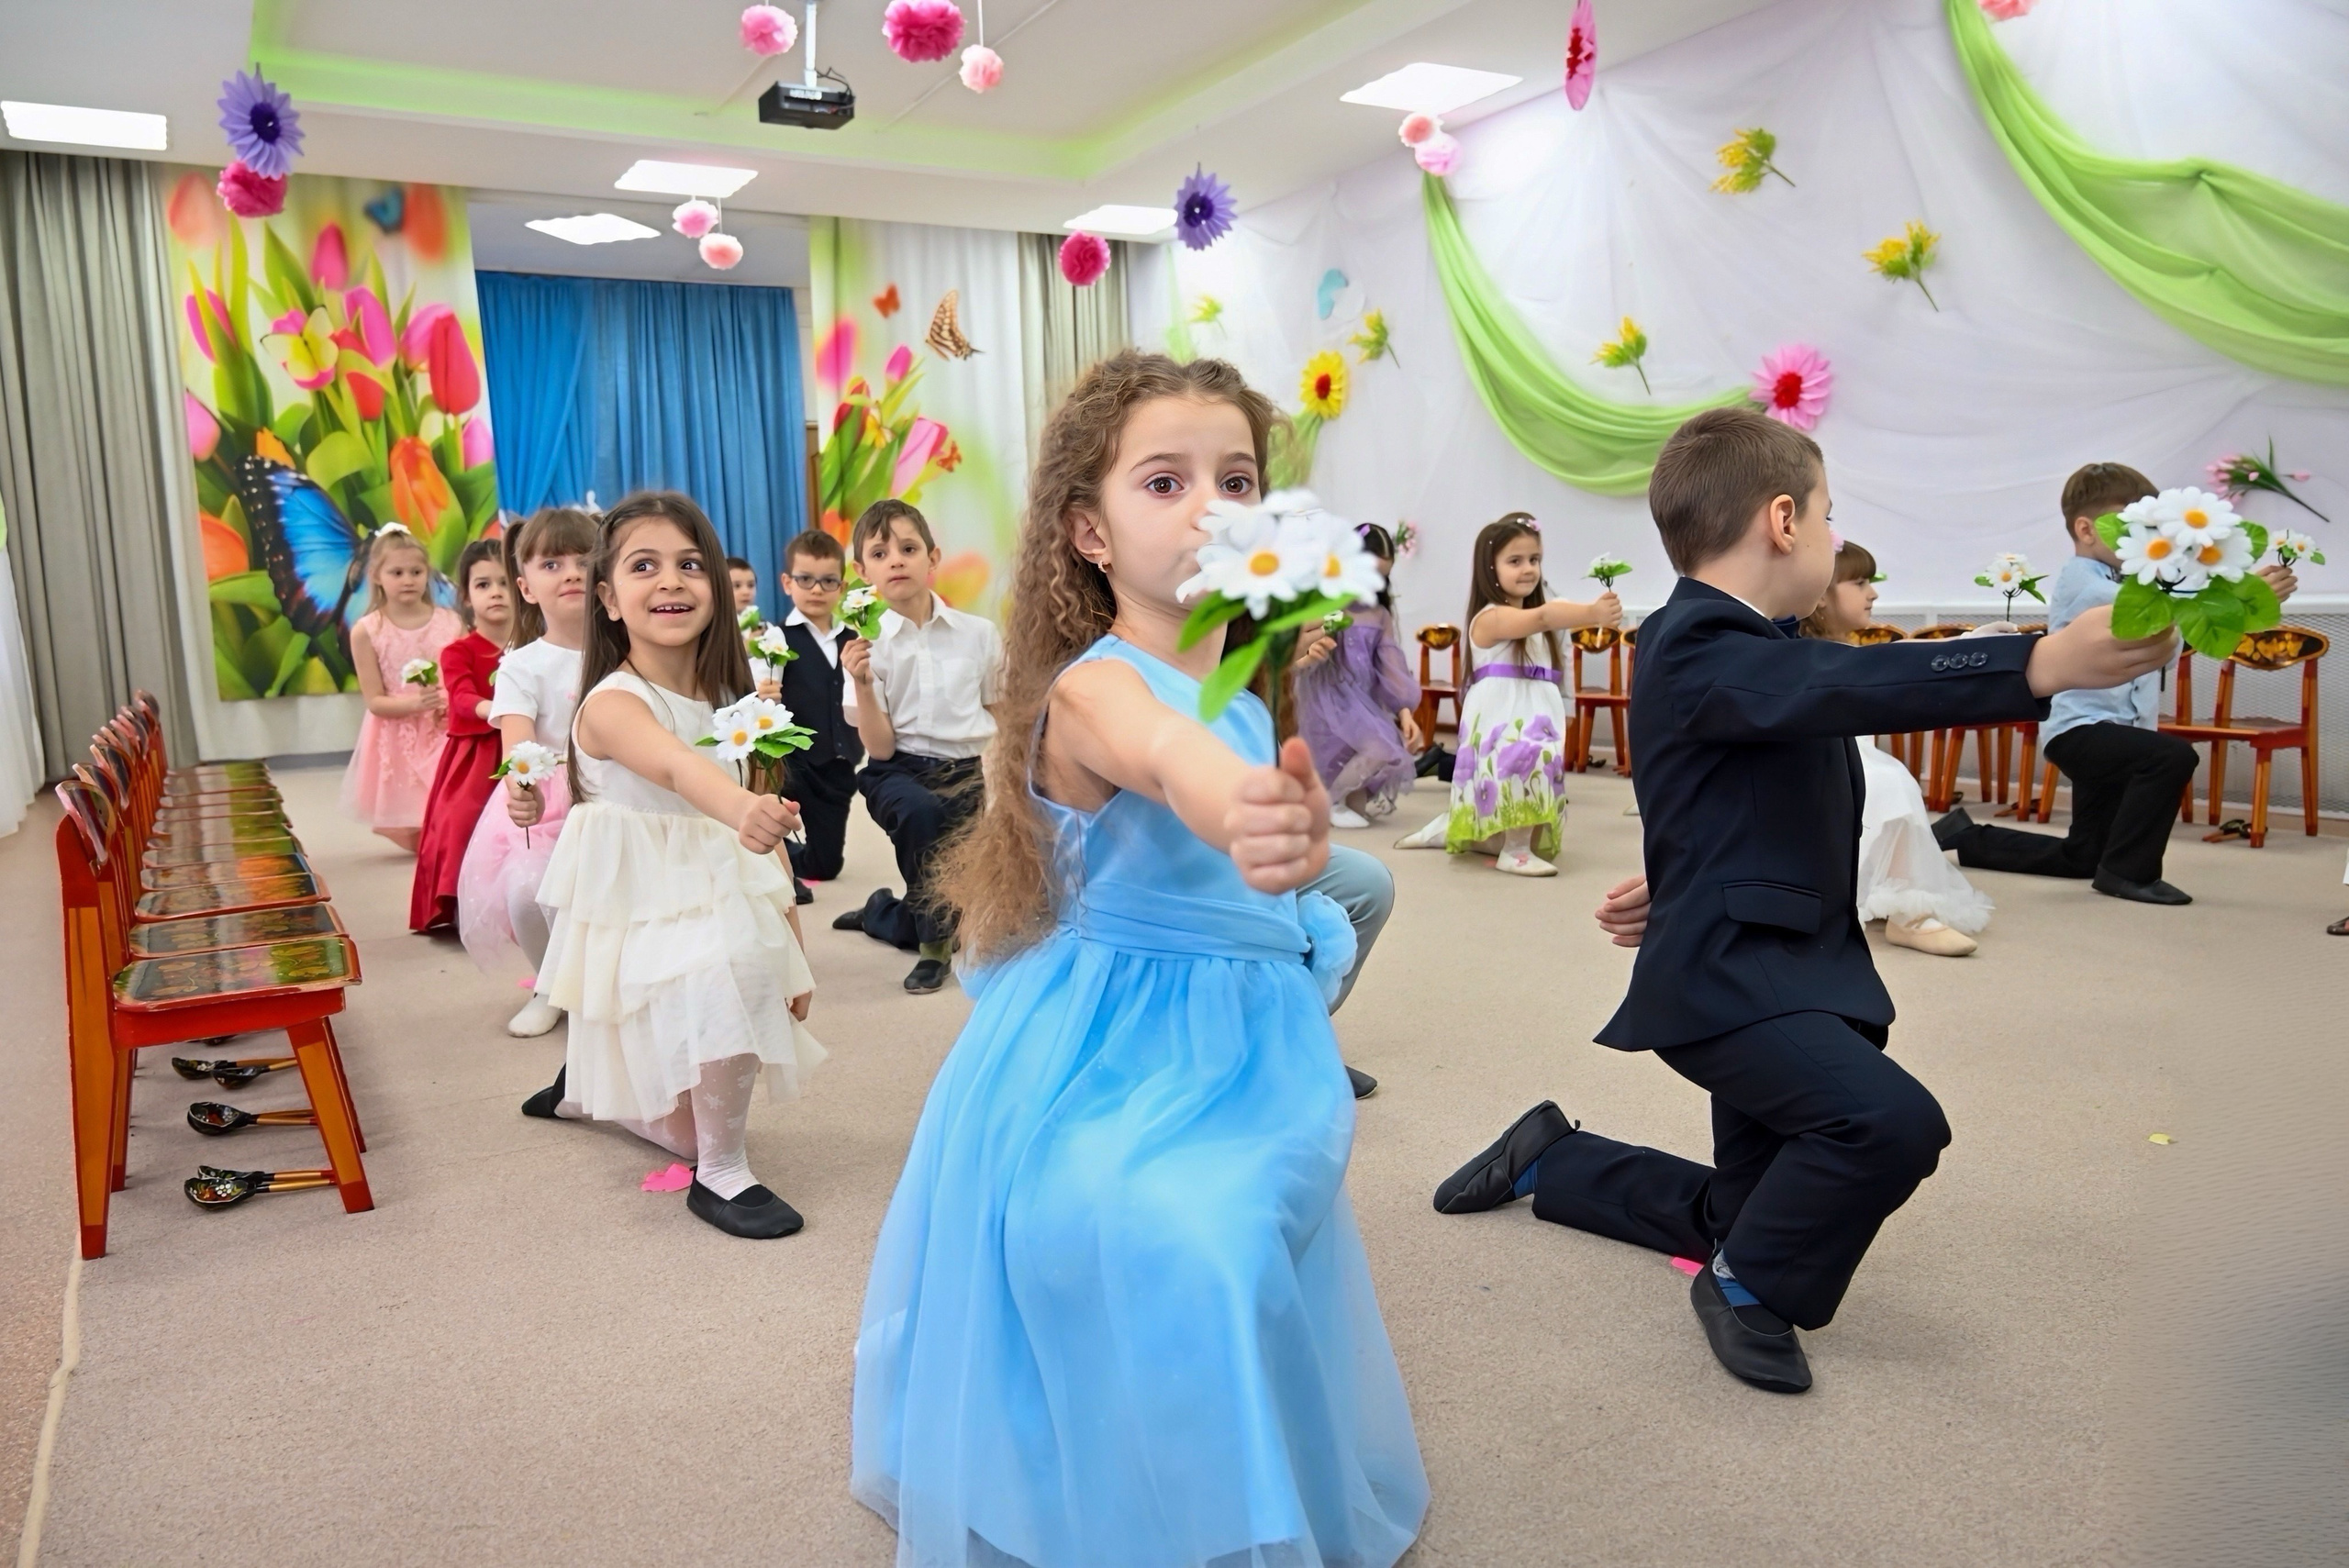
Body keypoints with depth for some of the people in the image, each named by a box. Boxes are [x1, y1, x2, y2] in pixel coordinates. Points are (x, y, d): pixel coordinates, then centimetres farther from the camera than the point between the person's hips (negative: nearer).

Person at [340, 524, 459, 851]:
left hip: (447, 735, 1)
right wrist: (414, 703, -25)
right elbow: (375, 701, -7)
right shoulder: (367, 631, -7)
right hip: (398, 741, -1)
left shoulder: (450, 622, -2)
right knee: (410, 836, 5)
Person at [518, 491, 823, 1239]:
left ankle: (588, 1084, 44)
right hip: (643, 917, -6)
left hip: (722, 903, 6)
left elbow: (762, 817, 5)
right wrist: (743, 813, -65)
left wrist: (792, 947, 5)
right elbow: (675, 766, -44)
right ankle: (721, 1175, -13)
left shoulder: (729, 696, 0)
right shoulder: (613, 704, -21)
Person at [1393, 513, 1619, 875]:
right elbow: (1541, 617, -31)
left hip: (1536, 719, 8)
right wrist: (1593, 613, -44)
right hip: (1501, 721, -8)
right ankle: (1515, 851, -23)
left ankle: (1450, 828, 30)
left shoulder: (1534, 627, 19)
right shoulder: (1490, 618, -13)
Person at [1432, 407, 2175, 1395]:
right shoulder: (1696, 649, -18)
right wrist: (2043, 664, -47)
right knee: (1891, 1119, -30)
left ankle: (1548, 1158, 37)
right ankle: (1751, 1289, -5)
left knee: (1741, 1213, 18)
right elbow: (1850, 685, -37)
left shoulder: (1750, 648, 14)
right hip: (1725, 981, -10)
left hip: (1785, 968, 10)